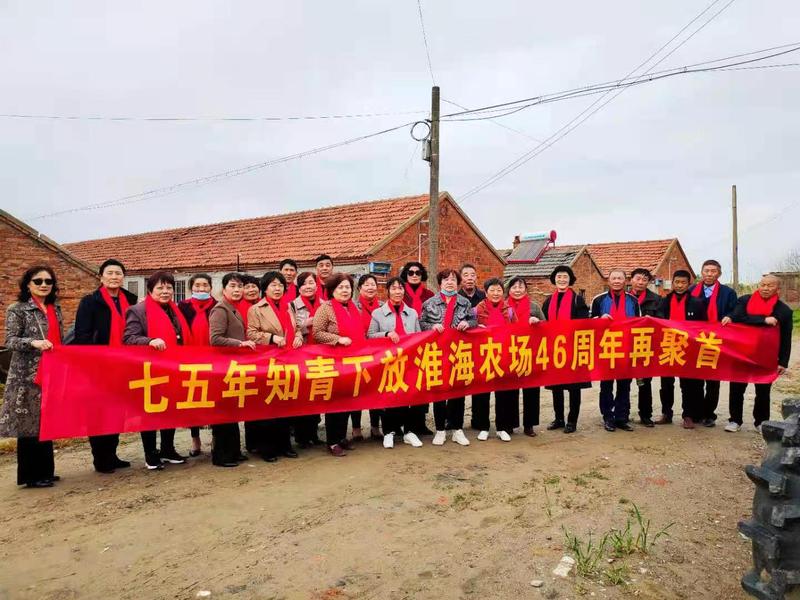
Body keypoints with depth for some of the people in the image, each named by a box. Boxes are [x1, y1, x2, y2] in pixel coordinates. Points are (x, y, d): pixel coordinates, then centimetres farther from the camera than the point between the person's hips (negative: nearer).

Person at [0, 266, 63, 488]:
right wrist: (33, 343, -26)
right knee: (29, 423, -1)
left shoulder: (55, 309, 14)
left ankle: (44, 471, 20)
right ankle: (30, 475, 8)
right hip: (28, 375, -6)